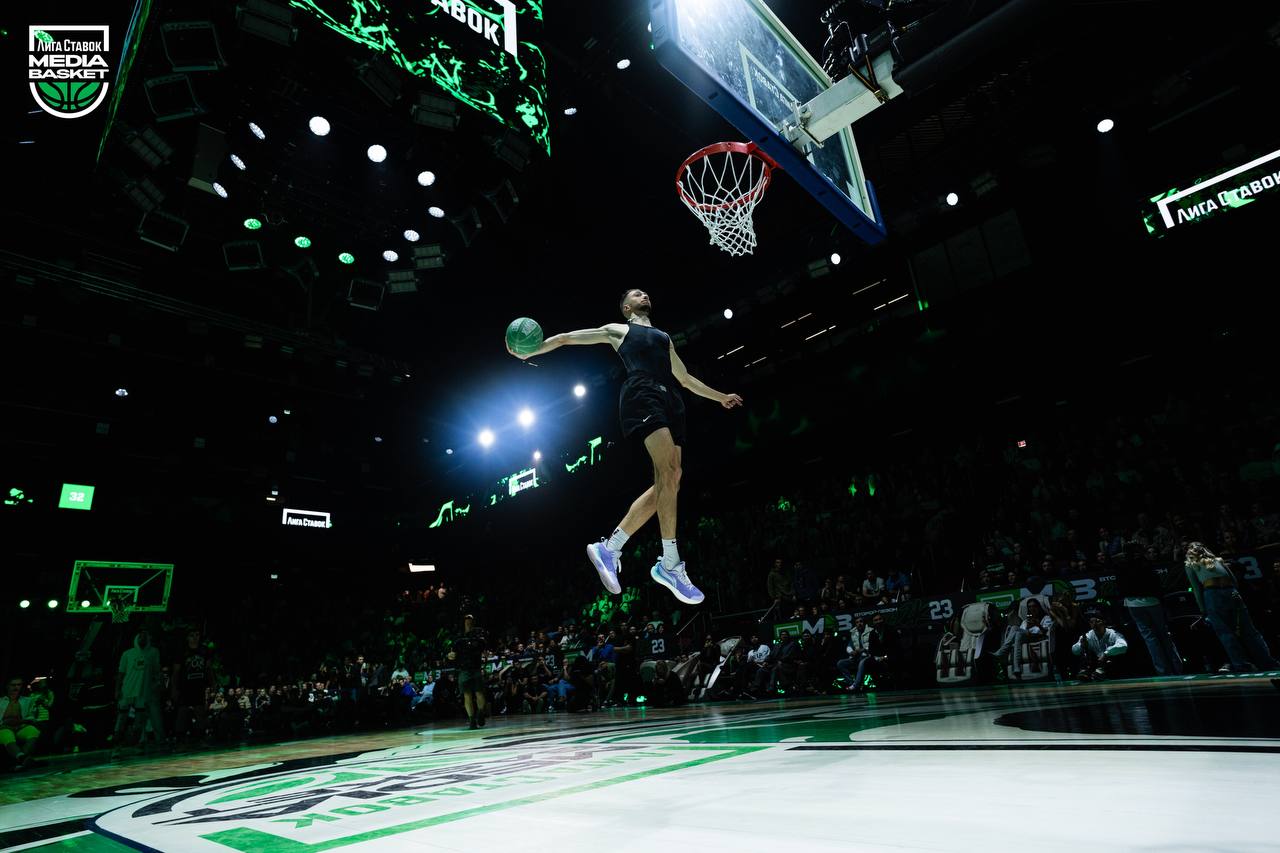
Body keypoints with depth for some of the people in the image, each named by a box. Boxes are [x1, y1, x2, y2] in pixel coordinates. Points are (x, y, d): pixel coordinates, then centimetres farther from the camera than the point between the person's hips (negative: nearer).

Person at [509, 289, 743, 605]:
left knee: (667, 483, -7)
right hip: (643, 394, -7)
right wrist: (528, 352, 6)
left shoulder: (665, 337, 36)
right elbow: (567, 337, 17)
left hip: (671, 401, 7)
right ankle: (671, 565, -22)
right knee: (669, 472, -24)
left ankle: (609, 547, -1)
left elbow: (685, 378, 41)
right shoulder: (618, 329, 21)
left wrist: (720, 396, 43)